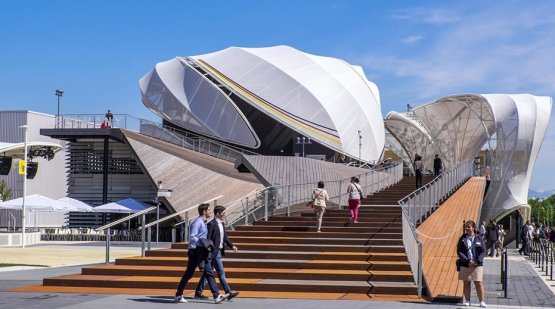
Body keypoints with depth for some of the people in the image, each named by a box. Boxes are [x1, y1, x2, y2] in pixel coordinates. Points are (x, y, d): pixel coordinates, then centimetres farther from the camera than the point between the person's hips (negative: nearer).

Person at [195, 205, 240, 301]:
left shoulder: (221, 224, 14)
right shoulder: (211, 224, -14)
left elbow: (225, 237, 18)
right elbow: (207, 239, -16)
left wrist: (232, 245, 4)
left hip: (219, 251, 9)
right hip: (214, 252, -9)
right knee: (221, 273, -7)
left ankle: (198, 293, 19)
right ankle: (229, 293, -6)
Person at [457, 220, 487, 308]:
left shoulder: (479, 238, 3)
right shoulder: (462, 238, 3)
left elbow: (483, 251, 0)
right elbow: (459, 251, -2)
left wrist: (477, 261, -13)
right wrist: (467, 261, -13)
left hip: (477, 265, -1)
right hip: (465, 265, 1)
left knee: (478, 283, -2)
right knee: (466, 283, 6)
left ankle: (482, 301, 5)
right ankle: (467, 300, 16)